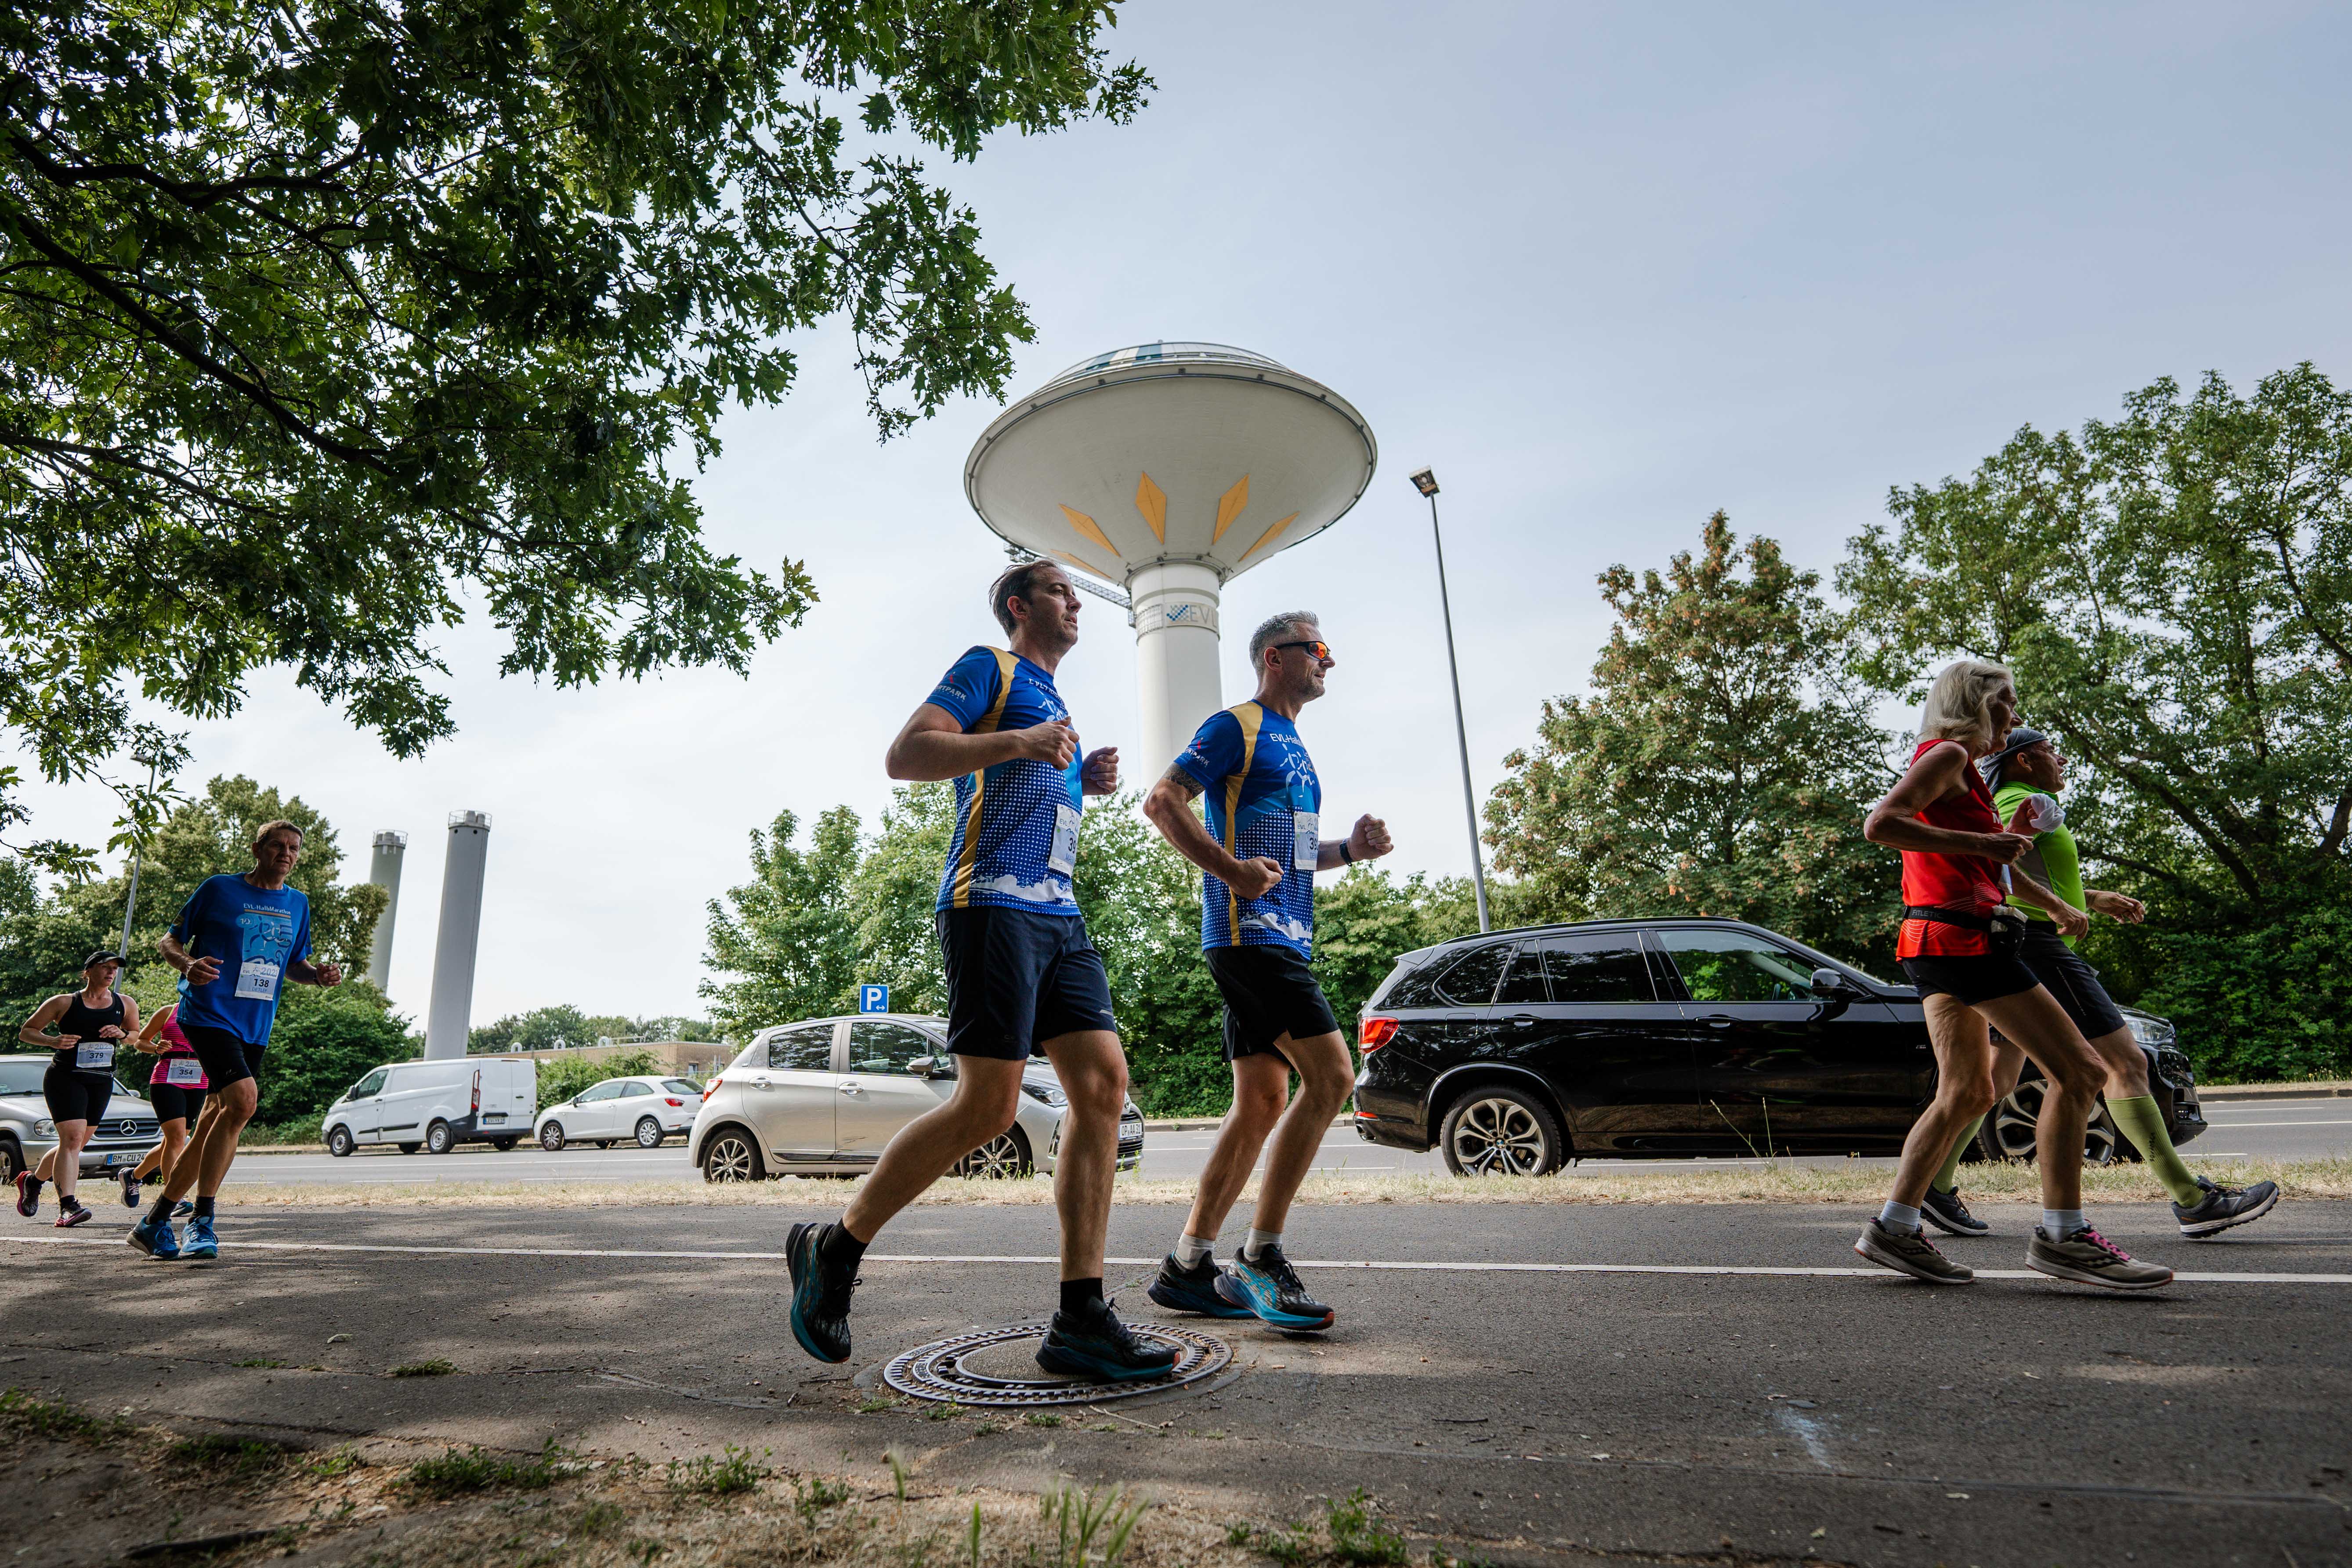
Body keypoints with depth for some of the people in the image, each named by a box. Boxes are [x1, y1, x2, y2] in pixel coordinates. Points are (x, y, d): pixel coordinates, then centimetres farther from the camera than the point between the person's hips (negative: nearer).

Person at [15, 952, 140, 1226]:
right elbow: (25, 1033, 6)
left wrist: (122, 1034, -3)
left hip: (102, 1081, 5)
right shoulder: (64, 1003, 0)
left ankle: (32, 1180, 38)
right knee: (72, 1139, -18)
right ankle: (68, 1206, -21)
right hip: (65, 1077, -4)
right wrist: (52, 1041, -14)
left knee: (74, 1143, 10)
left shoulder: (125, 1005, 10)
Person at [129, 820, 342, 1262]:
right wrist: (188, 964, -17)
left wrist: (319, 974, -1)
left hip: (255, 1029, 6)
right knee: (243, 1100, -23)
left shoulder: (298, 904, 13)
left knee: (213, 1126, 8)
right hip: (208, 1015, -6)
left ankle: (154, 1223, 24)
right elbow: (169, 940, 4)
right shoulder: (218, 889, 0)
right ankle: (201, 1220, -10)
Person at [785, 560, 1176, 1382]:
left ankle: (1079, 1320, -1)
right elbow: (903, 755, -8)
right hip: (993, 904, -9)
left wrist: (1085, 781, 17)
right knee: (987, 1105, -12)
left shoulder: (1054, 701, 29)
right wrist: (1020, 742, -15)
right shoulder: (988, 668, 4)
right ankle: (833, 1251, 9)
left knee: (1104, 1083, -4)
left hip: (1059, 913, 9)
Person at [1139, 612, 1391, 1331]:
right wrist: (1232, 871, -20)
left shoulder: (1295, 747, 24)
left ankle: (1187, 1266, 14)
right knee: (1331, 1075, -15)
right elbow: (1163, 800, -11)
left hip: (1282, 936, 10)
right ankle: (1261, 1257, -7)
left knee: (1262, 1104, 7)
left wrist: (1349, 848, 10)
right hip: (1248, 929, -10)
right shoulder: (1236, 726, -3)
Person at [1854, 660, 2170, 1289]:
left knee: (1967, 1094, 11)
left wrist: (2059, 907, 48)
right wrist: (1979, 842, -20)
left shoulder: (1959, 769, 26)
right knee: (2078, 1071, -6)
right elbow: (1880, 824, -23)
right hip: (1961, 935, -10)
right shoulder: (1946, 754, -6)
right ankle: (2062, 1235, -4)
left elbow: (1999, 862, 39)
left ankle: (1895, 1228, 10)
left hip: (1939, 942, 10)